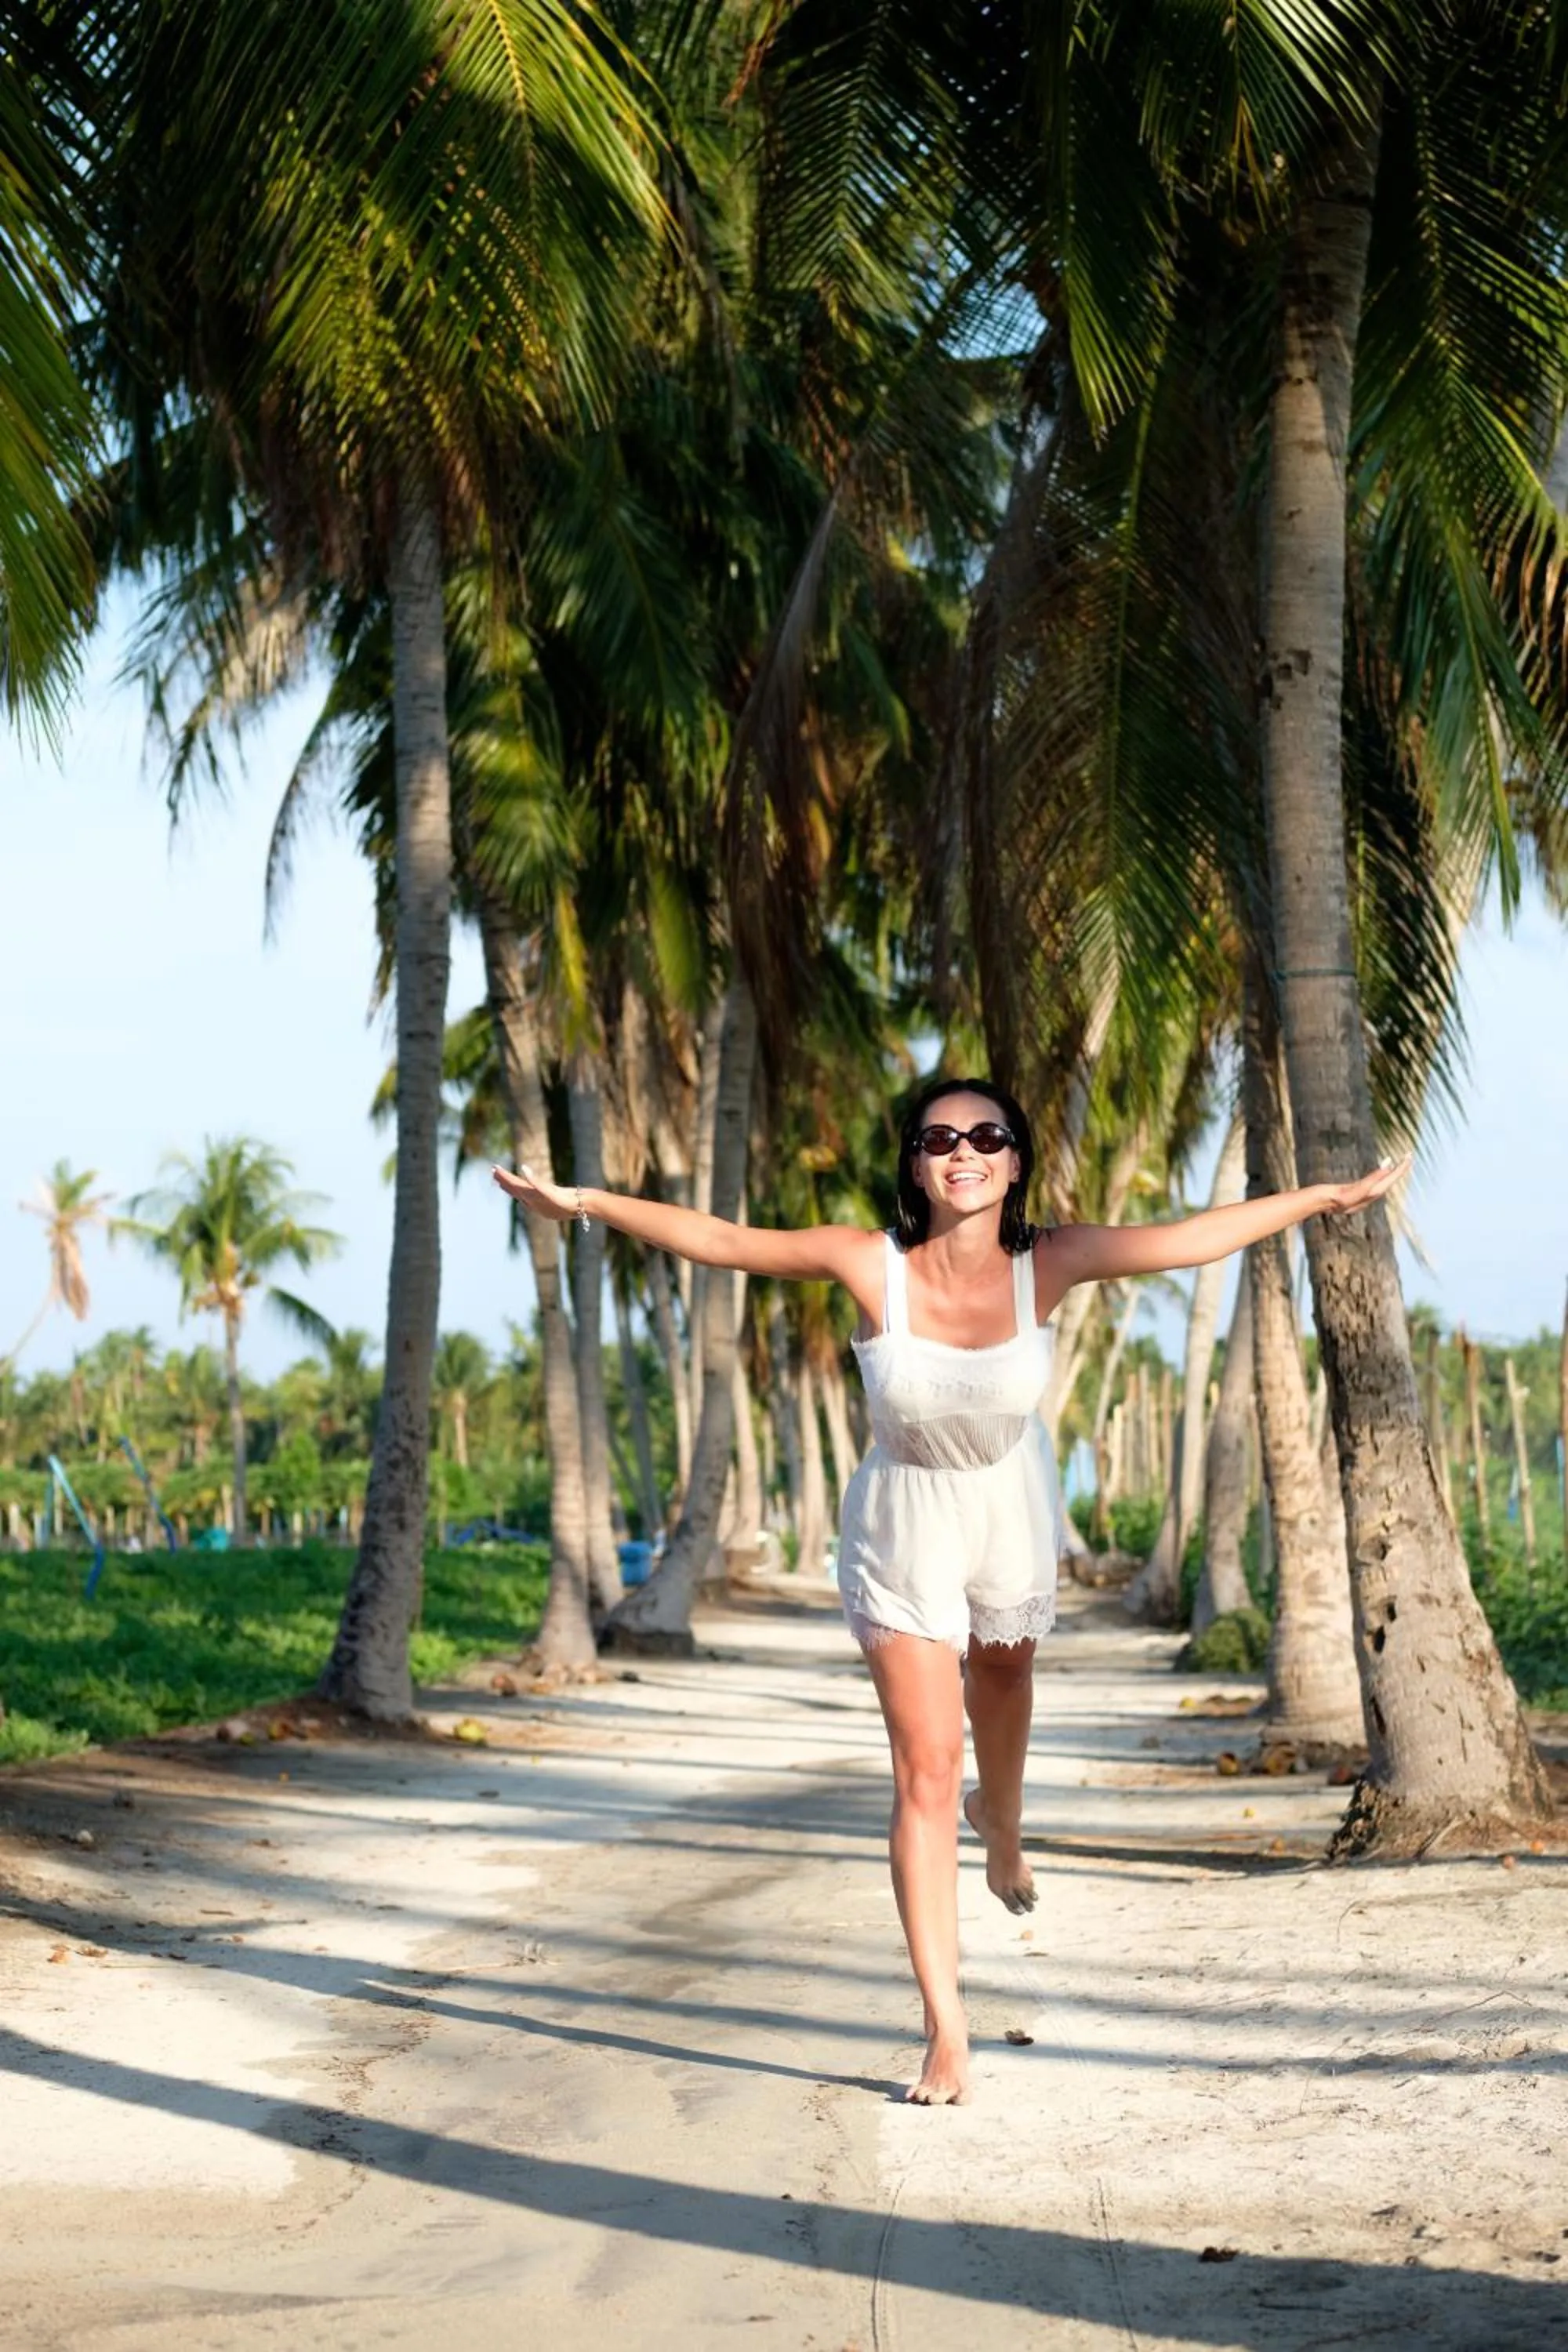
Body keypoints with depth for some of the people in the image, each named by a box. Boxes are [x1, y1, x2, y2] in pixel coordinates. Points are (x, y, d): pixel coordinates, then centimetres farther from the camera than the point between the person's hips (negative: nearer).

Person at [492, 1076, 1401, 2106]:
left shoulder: (1048, 1261, -22)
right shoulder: (871, 1263, -25)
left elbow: (1193, 1238, -15)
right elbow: (721, 1238, -21)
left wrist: (1325, 1196, -11)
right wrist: (585, 1201, -23)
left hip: (1014, 1517, 2)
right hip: (904, 1529, -2)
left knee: (1002, 1680, 29)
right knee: (926, 1771, -7)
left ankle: (1001, 1825, 65)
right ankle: (946, 2028, -5)